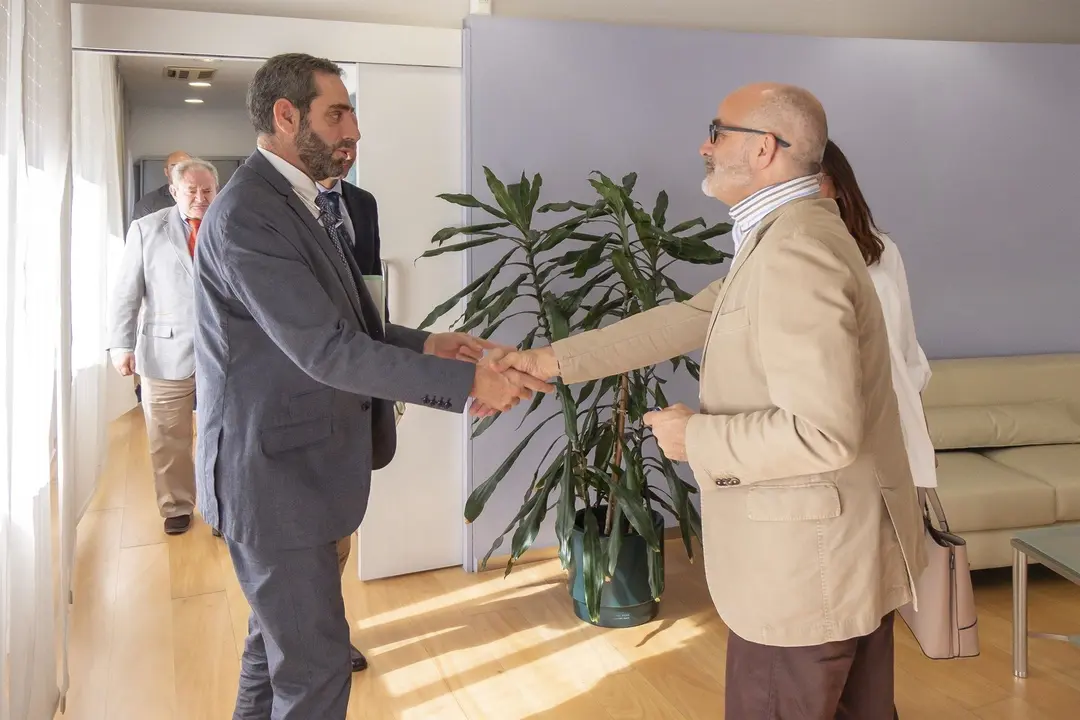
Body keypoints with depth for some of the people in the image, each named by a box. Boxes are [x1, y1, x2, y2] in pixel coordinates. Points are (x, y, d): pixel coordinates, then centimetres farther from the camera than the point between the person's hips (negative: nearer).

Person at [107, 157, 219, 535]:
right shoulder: (146, 229, 4)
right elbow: (126, 292, 3)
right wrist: (121, 344, -3)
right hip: (165, 352, 0)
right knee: (168, 440, 9)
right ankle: (177, 507, 25)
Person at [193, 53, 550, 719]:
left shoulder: (304, 203, 11)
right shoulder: (248, 214, -21)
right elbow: (326, 350, -27)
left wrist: (424, 344, -1)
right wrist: (468, 382, -26)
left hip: (295, 462, 10)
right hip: (273, 473, -10)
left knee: (277, 638, 23)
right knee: (317, 663, 1)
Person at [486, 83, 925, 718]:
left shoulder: (794, 250, -25)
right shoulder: (790, 236, 9)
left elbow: (824, 432, -31)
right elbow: (686, 320, 10)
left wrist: (696, 438, -16)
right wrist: (549, 361, 7)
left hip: (812, 560, -10)